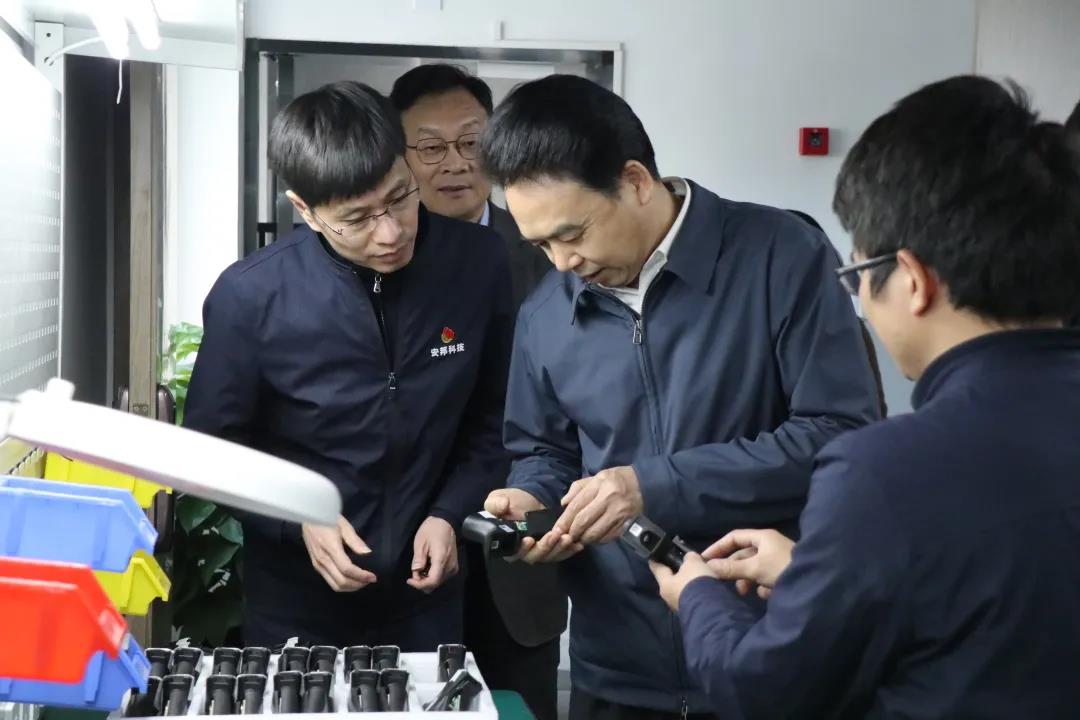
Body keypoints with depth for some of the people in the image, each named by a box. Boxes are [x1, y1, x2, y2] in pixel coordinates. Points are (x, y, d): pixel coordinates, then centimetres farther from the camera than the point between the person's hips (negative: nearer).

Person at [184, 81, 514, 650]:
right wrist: (299, 519, -16)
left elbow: (494, 416, 1)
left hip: (426, 590, 2)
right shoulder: (250, 297, -17)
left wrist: (451, 514, -10)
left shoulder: (478, 264, -12)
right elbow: (212, 446, -4)